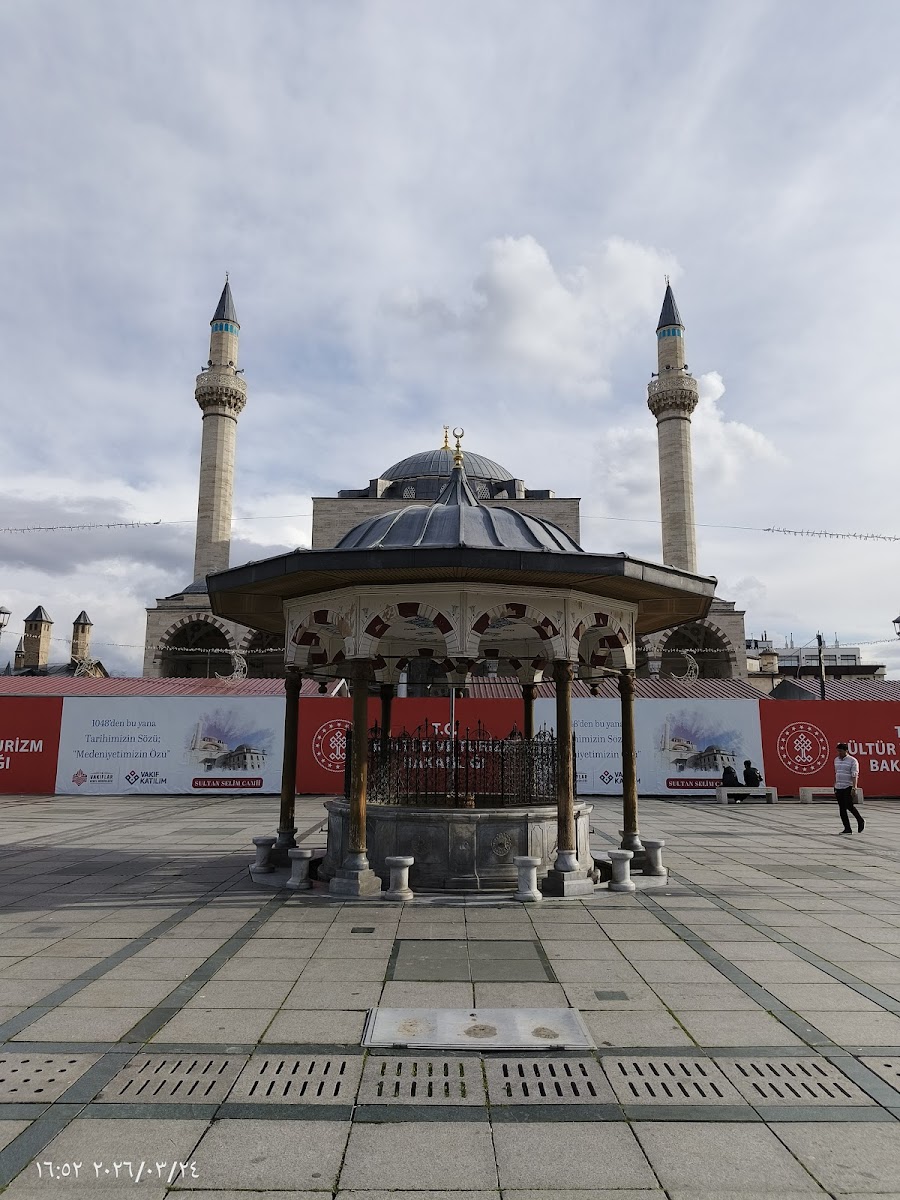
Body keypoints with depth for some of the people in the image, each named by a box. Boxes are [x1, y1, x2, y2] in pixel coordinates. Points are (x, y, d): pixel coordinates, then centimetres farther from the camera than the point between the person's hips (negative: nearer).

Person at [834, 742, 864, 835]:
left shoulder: (852, 761, -7)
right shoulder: (836, 760, 13)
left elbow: (855, 776, -13)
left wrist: (854, 788, -21)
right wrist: (835, 787, 18)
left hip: (848, 787, -6)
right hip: (838, 788, 6)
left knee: (849, 806, -11)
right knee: (842, 808, 5)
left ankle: (860, 821, 15)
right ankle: (847, 828, 10)